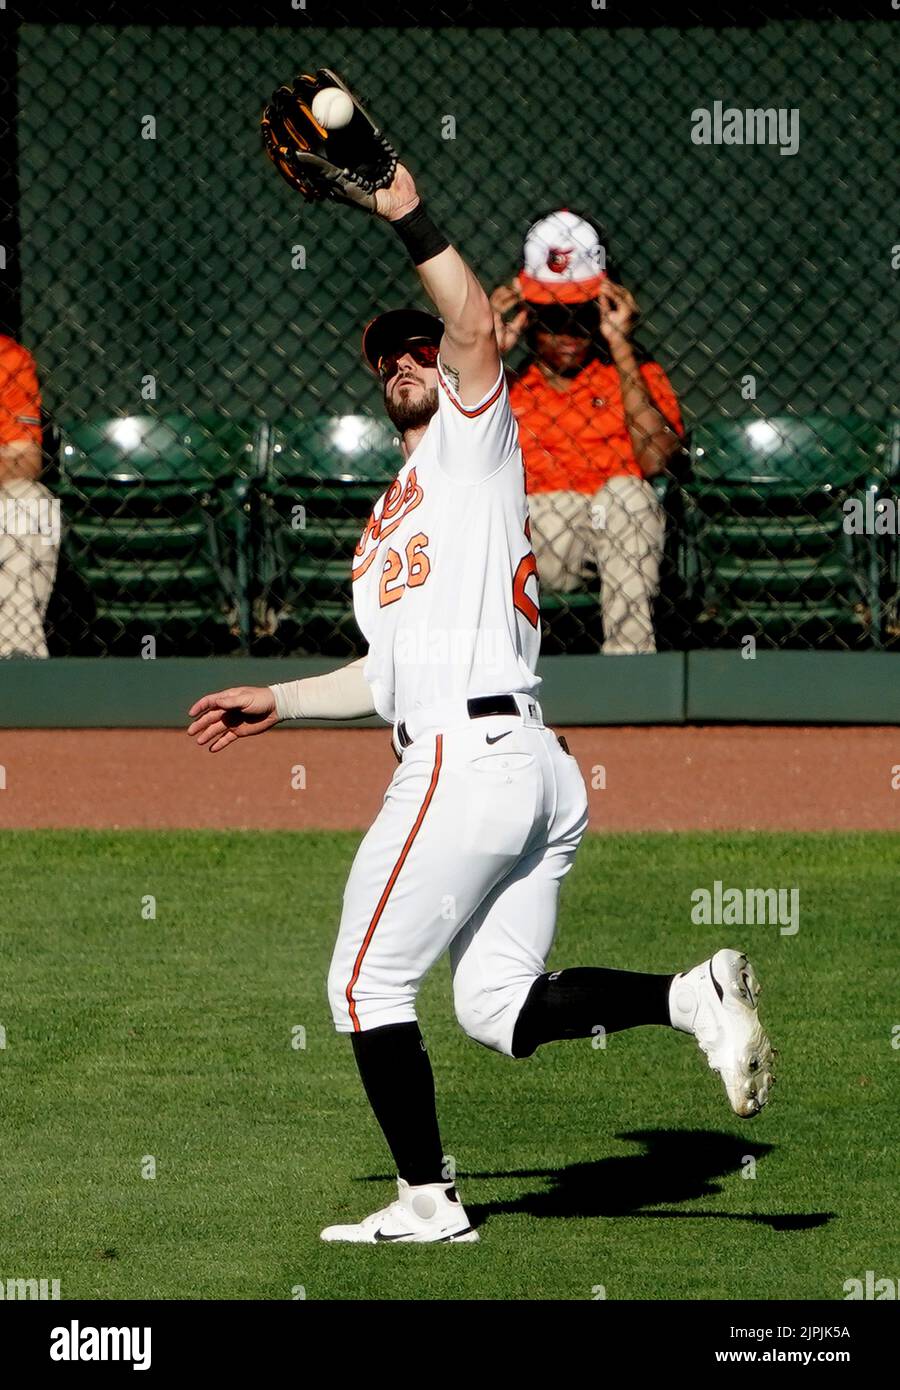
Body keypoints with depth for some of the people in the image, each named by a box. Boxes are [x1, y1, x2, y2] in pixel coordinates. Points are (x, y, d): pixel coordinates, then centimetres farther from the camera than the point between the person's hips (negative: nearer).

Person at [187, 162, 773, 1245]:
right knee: (500, 1009, 2)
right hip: (537, 775, 9)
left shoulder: (474, 445, 4)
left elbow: (477, 328, -16)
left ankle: (426, 1198, 3)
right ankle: (693, 995, -12)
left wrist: (407, 215, -22)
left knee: (367, 982, 0)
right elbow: (393, 675, 34)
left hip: (468, 759, -9)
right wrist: (278, 702, 32)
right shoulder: (389, 521, 30)